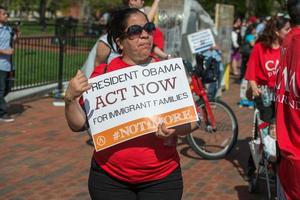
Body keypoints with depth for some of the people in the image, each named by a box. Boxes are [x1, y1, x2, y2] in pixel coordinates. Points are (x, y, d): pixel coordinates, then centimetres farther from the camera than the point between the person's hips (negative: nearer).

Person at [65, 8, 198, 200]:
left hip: (162, 178, 1)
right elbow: (79, 124, -1)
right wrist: (70, 98, -19)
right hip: (109, 178, 0)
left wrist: (174, 130, -18)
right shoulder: (103, 74, -3)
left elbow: (192, 119, 2)